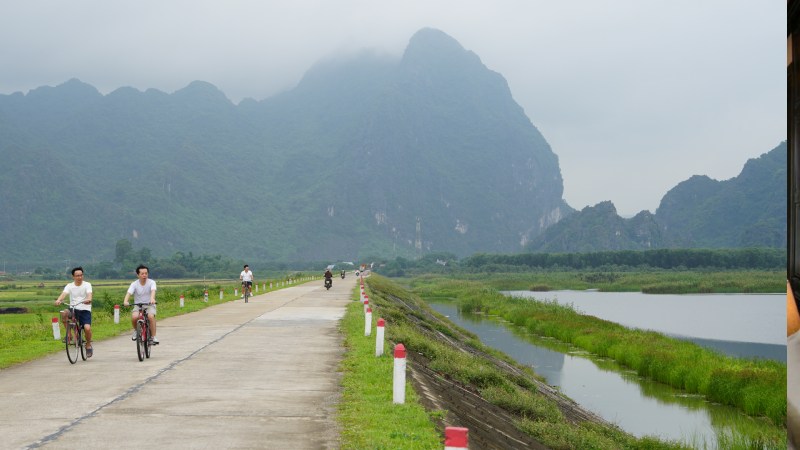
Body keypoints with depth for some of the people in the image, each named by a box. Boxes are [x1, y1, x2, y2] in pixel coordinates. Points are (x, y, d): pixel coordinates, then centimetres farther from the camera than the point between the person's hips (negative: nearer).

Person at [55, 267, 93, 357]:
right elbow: (64, 293, -14)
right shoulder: (69, 286, 5)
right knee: (64, 313, -32)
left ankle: (88, 345, 6)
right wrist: (58, 300, -36)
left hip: (85, 310, -2)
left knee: (87, 328, -23)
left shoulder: (87, 285, 1)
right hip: (74, 310, 2)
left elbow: (89, 294, -18)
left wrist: (88, 299, -42)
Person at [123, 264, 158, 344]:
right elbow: (129, 293, -20)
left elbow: (153, 291, -28)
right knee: (134, 317, -30)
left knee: (151, 316, -32)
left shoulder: (151, 282, -8)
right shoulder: (134, 284, -5)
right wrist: (125, 301, -42)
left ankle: (154, 337, -21)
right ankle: (136, 330, 3)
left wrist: (152, 298, -50)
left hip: (149, 305, -1)